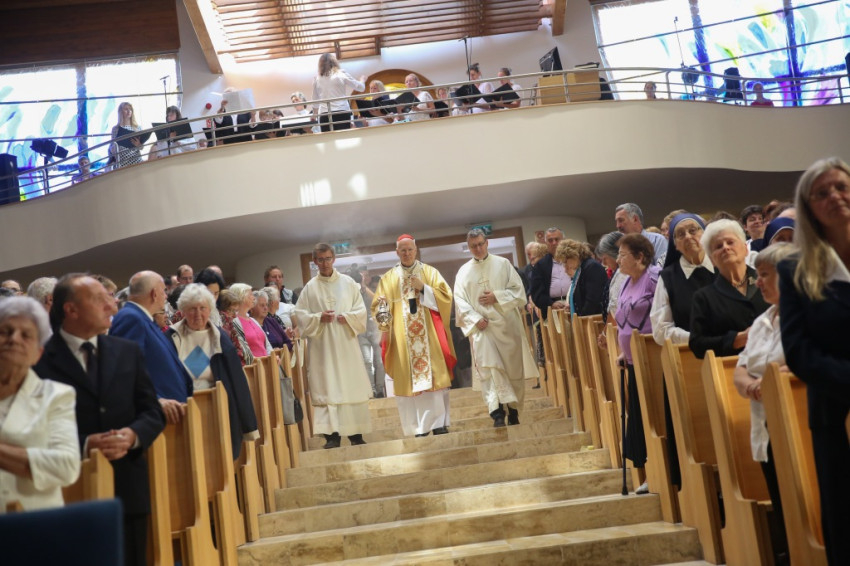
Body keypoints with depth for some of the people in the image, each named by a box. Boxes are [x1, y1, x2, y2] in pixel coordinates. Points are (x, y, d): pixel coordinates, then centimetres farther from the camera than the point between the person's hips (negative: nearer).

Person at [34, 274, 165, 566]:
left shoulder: (128, 351, 8)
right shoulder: (40, 359, -6)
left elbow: (153, 413, 8)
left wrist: (133, 435, -12)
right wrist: (84, 444, -18)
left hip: (128, 488, 4)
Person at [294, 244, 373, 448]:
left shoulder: (348, 283, 5)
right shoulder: (310, 287, 4)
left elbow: (360, 310, 5)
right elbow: (300, 315, 3)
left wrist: (347, 317, -13)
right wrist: (319, 318, -13)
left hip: (346, 343, 1)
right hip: (322, 347, -1)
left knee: (353, 387, 2)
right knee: (326, 388, -2)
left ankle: (356, 433, 9)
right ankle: (332, 435, 0)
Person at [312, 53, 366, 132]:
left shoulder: (317, 79, 8)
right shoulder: (341, 74, 3)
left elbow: (315, 101, 15)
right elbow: (361, 87, 10)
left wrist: (314, 115, 30)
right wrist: (362, 79, 32)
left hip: (324, 115, 2)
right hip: (342, 113, -2)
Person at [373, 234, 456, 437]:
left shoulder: (429, 272, 9)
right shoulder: (388, 278, 11)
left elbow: (446, 296, 0)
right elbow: (378, 306, 7)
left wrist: (423, 289, -12)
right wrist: (382, 308, -15)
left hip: (429, 336, 0)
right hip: (403, 338, 1)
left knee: (434, 377, -5)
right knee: (409, 380, -2)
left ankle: (439, 423, 0)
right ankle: (419, 428, 2)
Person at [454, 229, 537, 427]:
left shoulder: (503, 264, 6)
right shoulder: (464, 271, 7)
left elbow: (518, 290, 2)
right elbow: (460, 302, 1)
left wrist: (497, 297, -12)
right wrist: (475, 319, -13)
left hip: (507, 324, 1)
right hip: (481, 326, -1)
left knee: (514, 369, 5)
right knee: (489, 367, -17)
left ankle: (513, 411, 18)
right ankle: (497, 411, -23)